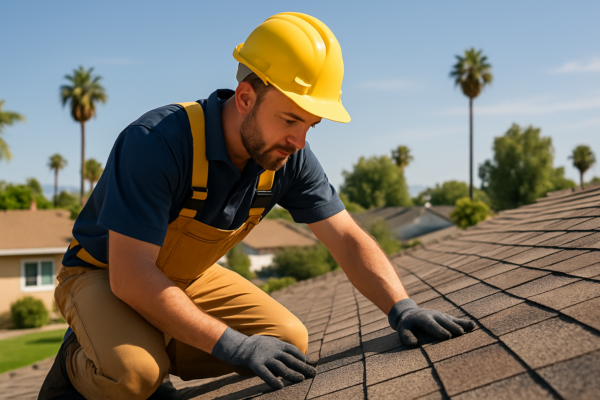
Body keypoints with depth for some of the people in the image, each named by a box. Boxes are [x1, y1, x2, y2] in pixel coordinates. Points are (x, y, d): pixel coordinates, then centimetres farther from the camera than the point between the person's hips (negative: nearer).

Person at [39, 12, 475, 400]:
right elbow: (131, 276, -36)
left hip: (188, 277, 6)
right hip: (103, 275, -6)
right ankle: (78, 362, 1)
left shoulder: (287, 156, -15)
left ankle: (156, 355, 7)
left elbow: (348, 238, -11)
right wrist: (235, 346, -38)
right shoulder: (156, 143, -34)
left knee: (289, 340, -10)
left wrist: (402, 307, -28)